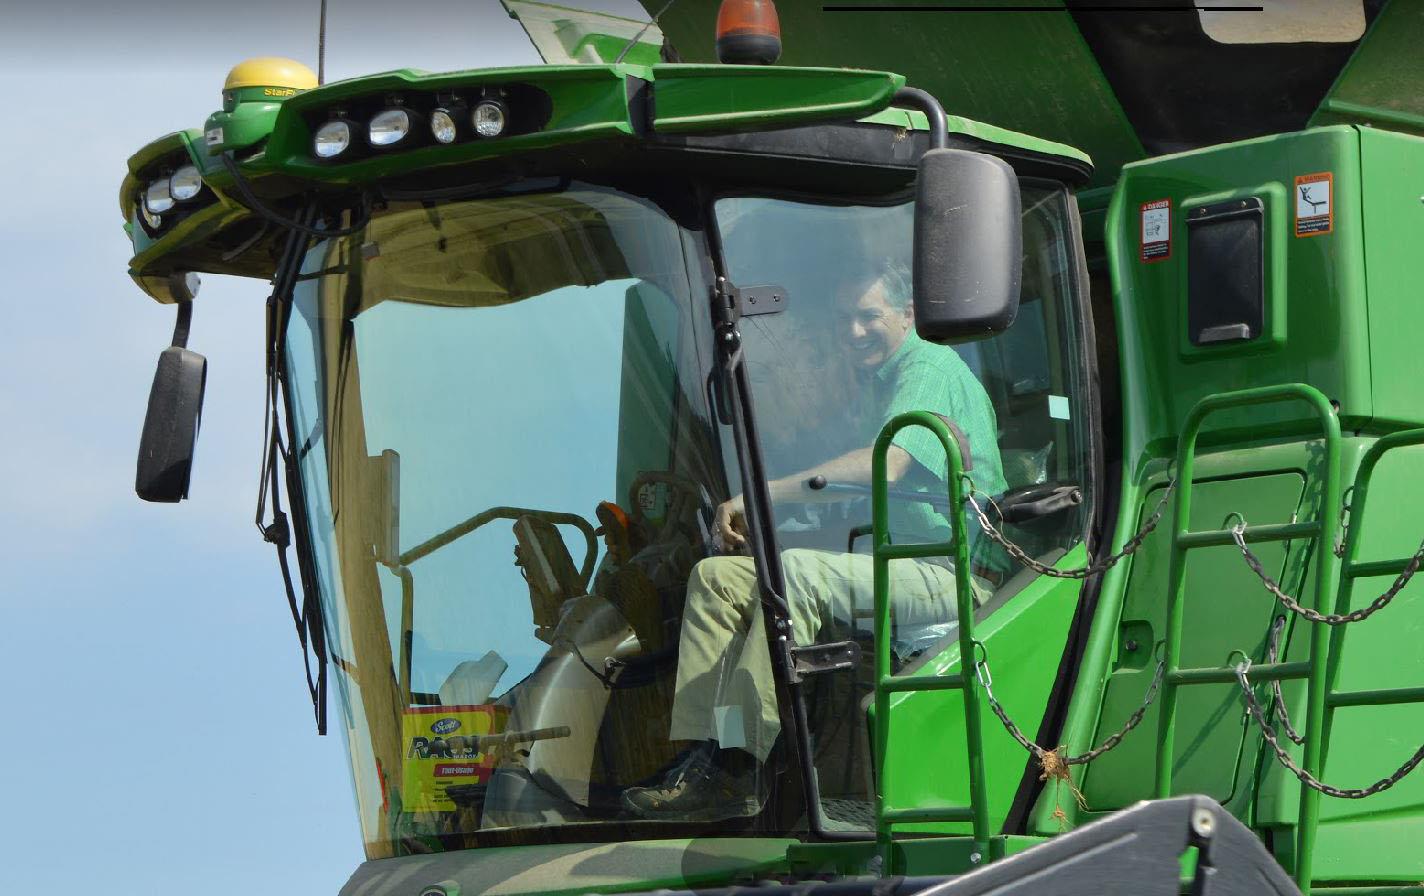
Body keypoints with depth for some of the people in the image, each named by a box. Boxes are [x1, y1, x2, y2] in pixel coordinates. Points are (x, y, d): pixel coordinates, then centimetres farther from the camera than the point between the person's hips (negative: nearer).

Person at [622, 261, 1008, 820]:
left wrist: (762, 495, -28)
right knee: (717, 576, -2)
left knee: (798, 571, -34)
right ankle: (709, 755, -15)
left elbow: (885, 466, -27)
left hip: (947, 572, -10)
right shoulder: (876, 380, 22)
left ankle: (740, 768, -37)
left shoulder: (932, 368, -9)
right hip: (889, 558, 10)